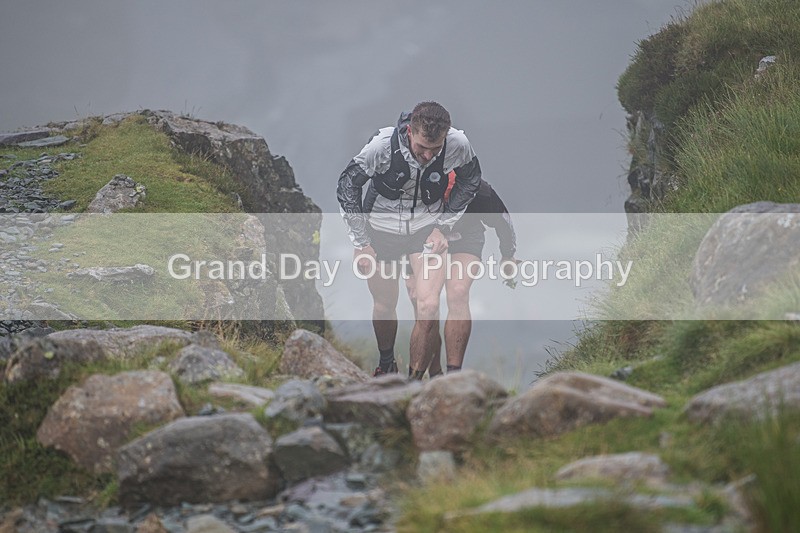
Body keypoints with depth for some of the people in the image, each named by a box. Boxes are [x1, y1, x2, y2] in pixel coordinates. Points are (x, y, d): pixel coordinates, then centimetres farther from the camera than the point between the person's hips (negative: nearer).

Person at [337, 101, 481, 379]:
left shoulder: (458, 145, -23)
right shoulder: (382, 145, -27)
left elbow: (470, 181, 1)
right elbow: (347, 186, -12)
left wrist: (443, 226, -4)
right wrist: (361, 242, -10)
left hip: (427, 227, 0)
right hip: (383, 227, 0)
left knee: (428, 307, -17)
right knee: (385, 307, 11)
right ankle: (386, 364, 41)